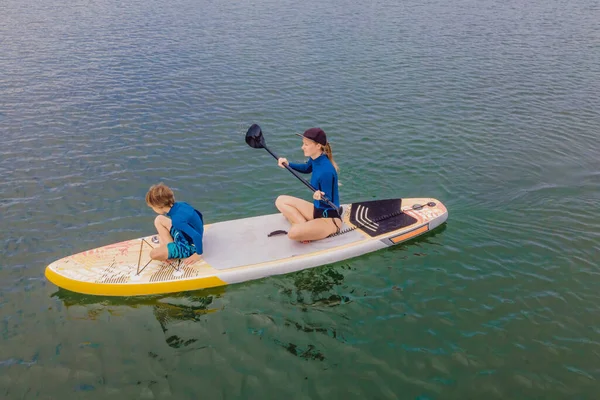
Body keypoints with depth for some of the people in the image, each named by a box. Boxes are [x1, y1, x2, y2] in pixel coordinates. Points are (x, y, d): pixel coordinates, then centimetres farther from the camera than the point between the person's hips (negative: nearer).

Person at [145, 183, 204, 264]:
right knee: (159, 220, 10)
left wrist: (199, 254, -24)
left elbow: (197, 236, -37)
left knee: (153, 254, -24)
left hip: (187, 246, -9)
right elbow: (198, 214, 6)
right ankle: (165, 246, 5)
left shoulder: (177, 219, -34)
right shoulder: (179, 204, -10)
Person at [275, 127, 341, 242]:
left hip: (329, 219, -9)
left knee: (294, 233, -32)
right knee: (281, 200, 9)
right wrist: (288, 164, 9)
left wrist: (320, 197, -43)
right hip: (317, 209, 9)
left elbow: (327, 202, -22)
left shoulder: (326, 171, -28)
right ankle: (304, 225, -3)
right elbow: (306, 169, 23)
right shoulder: (315, 159, -3)